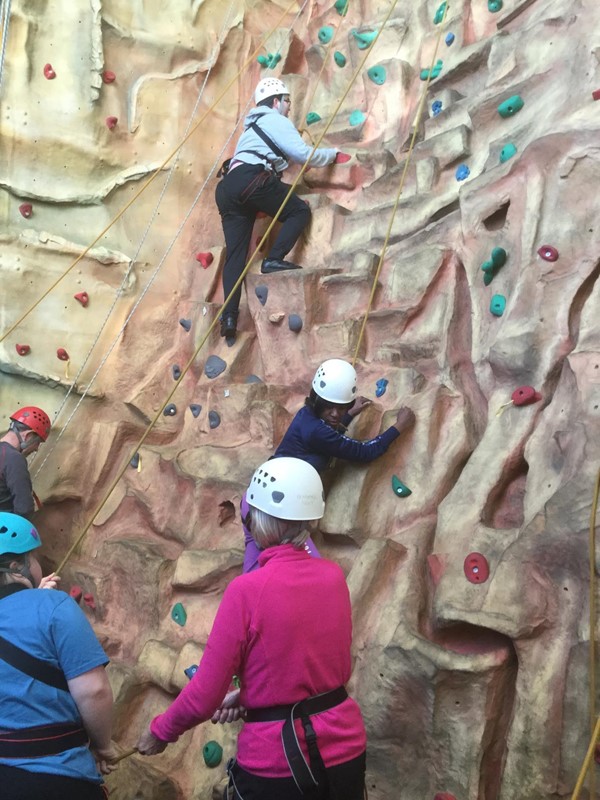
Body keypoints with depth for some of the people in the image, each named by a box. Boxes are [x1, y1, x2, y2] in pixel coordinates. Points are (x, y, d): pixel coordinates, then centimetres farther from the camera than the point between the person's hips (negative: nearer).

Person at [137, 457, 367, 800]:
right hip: (345, 749, 5)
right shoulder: (334, 576, -4)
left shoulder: (248, 590, -21)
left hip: (278, 763, -5)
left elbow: (204, 696, -14)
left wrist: (160, 731, 6)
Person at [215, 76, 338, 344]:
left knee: (234, 255, 0)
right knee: (300, 210, 5)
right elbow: (303, 153, 0)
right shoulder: (275, 120, 9)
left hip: (228, 187, 8)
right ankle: (273, 260, -13)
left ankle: (229, 317, -10)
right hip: (251, 179, -8)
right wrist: (333, 153, 16)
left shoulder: (254, 125, 38)